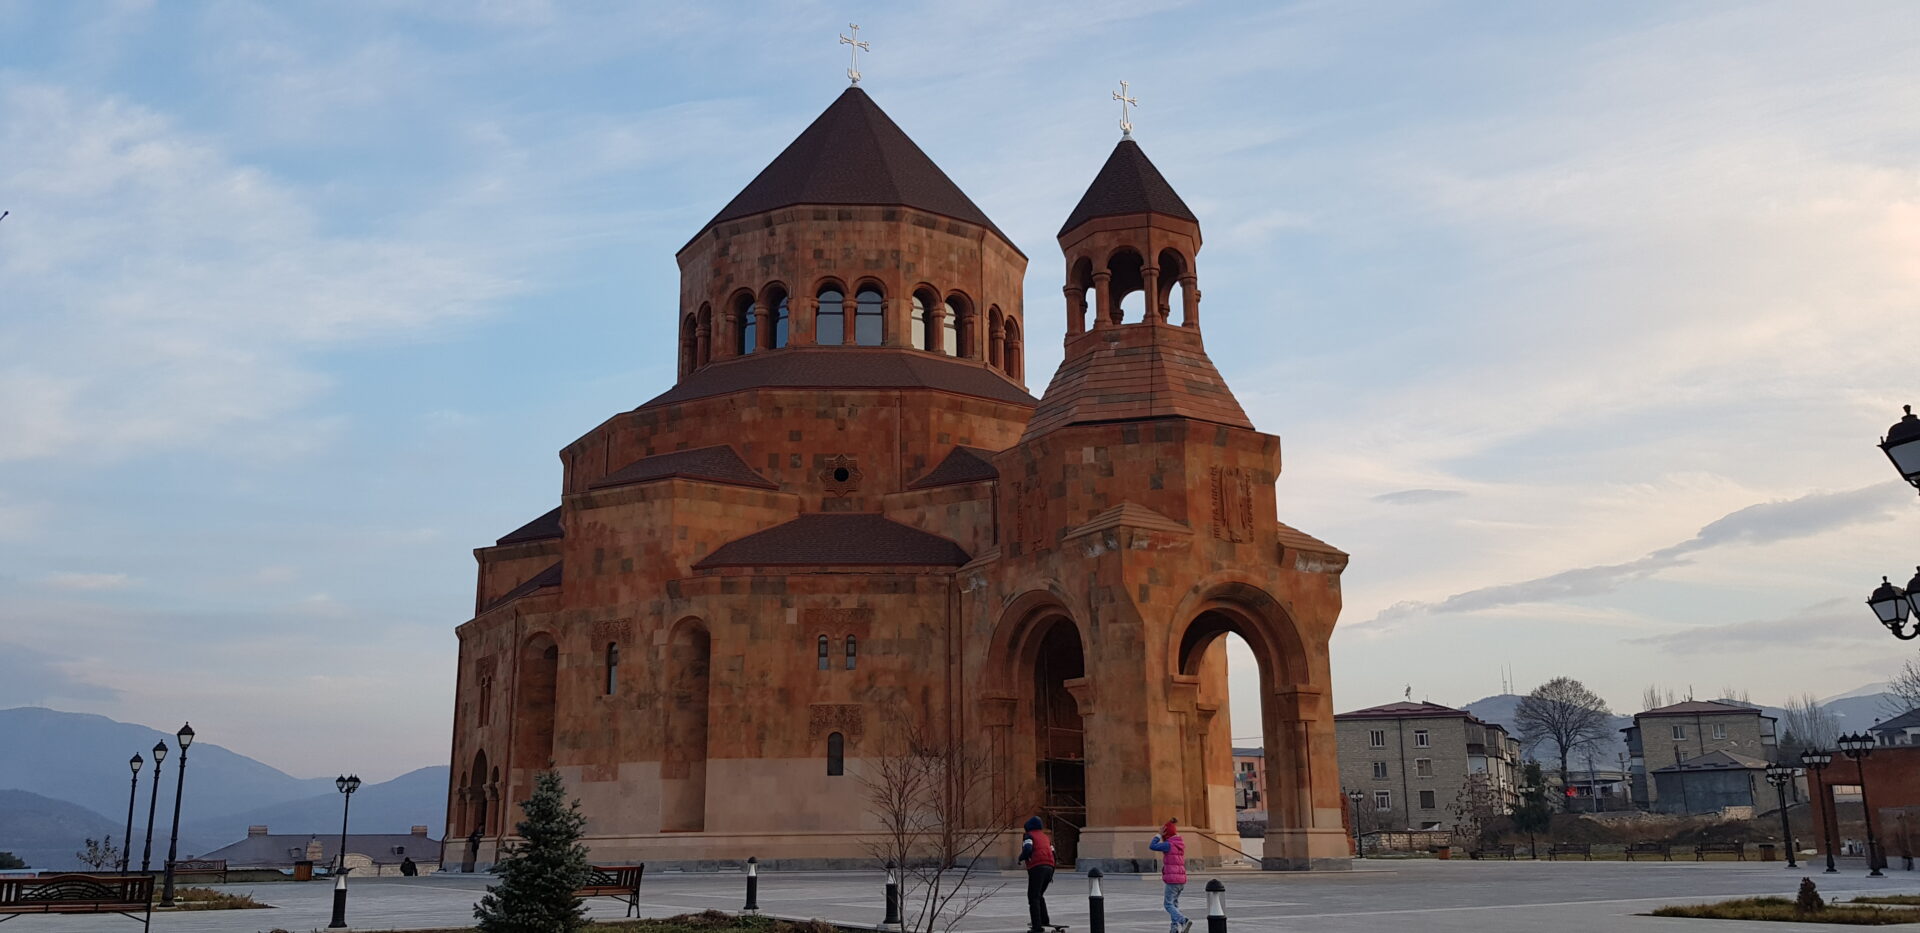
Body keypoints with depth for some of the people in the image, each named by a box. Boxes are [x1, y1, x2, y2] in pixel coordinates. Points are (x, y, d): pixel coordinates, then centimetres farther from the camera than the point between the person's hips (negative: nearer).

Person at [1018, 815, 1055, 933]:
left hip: (1037, 867, -7)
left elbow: (1027, 849, -15)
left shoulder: (1029, 836, 4)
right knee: (1039, 895, 24)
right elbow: (1053, 853, 20)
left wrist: (1021, 858, 5)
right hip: (1049, 867, 7)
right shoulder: (1046, 837, 25)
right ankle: (1045, 920, 17)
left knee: (1033, 897, -4)